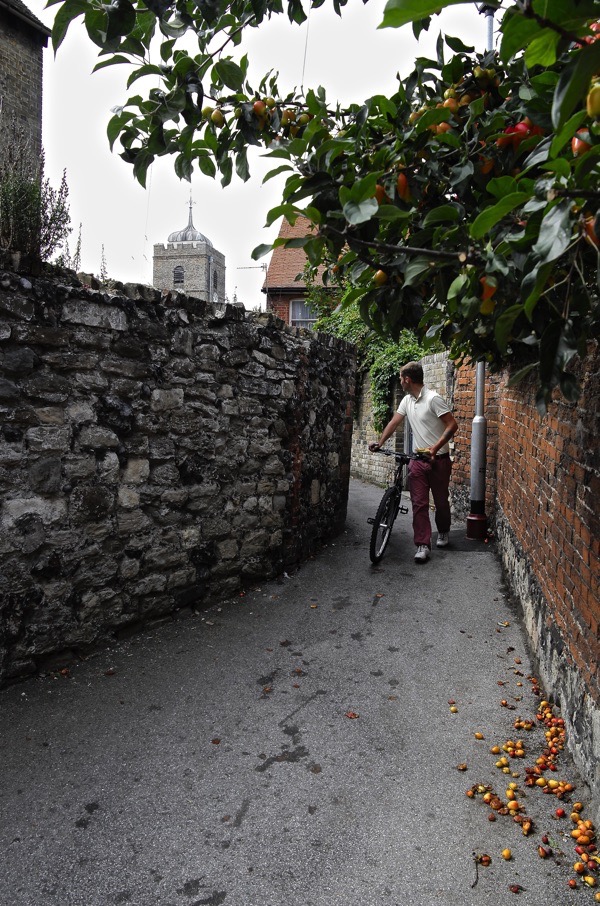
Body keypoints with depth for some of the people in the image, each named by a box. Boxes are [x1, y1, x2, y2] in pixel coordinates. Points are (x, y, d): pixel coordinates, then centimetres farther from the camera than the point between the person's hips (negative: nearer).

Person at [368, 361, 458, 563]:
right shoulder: (407, 401, 8)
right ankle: (423, 545, -2)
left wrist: (435, 447, -26)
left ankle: (443, 532, 36)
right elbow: (394, 423, 14)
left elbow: (452, 425, -18)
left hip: (438, 460, -5)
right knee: (419, 503, -2)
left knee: (441, 500, 10)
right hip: (418, 460, 6)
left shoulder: (433, 399, -15)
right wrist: (379, 443, 3)